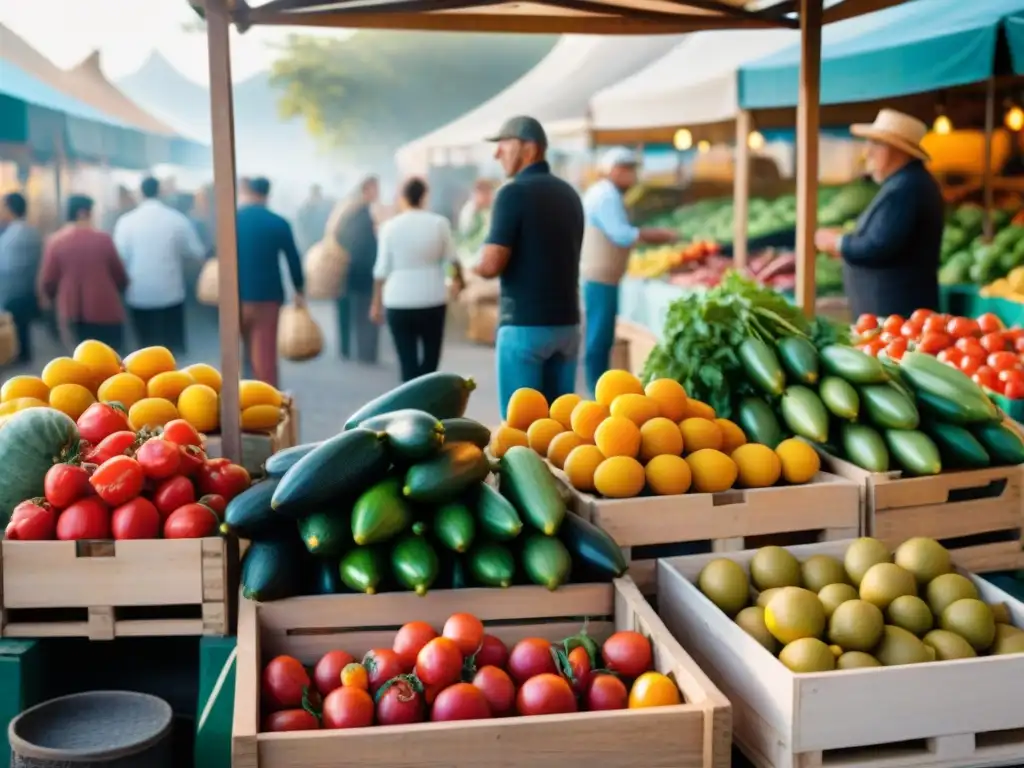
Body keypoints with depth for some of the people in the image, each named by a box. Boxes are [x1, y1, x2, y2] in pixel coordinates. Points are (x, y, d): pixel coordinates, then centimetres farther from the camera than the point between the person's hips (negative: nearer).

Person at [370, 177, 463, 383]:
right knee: (431, 359, 11)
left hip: (399, 303, 0)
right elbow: (451, 258, 6)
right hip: (433, 300, 0)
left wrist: (376, 303, 10)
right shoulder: (439, 222, -4)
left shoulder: (390, 226, -4)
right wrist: (458, 278, 27)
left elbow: (382, 269, -1)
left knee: (408, 363, 3)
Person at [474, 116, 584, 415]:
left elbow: (490, 265, -19)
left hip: (524, 324, -7)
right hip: (566, 322, 7)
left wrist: (476, 265, 3)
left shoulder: (514, 192, -11)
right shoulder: (568, 194, 12)